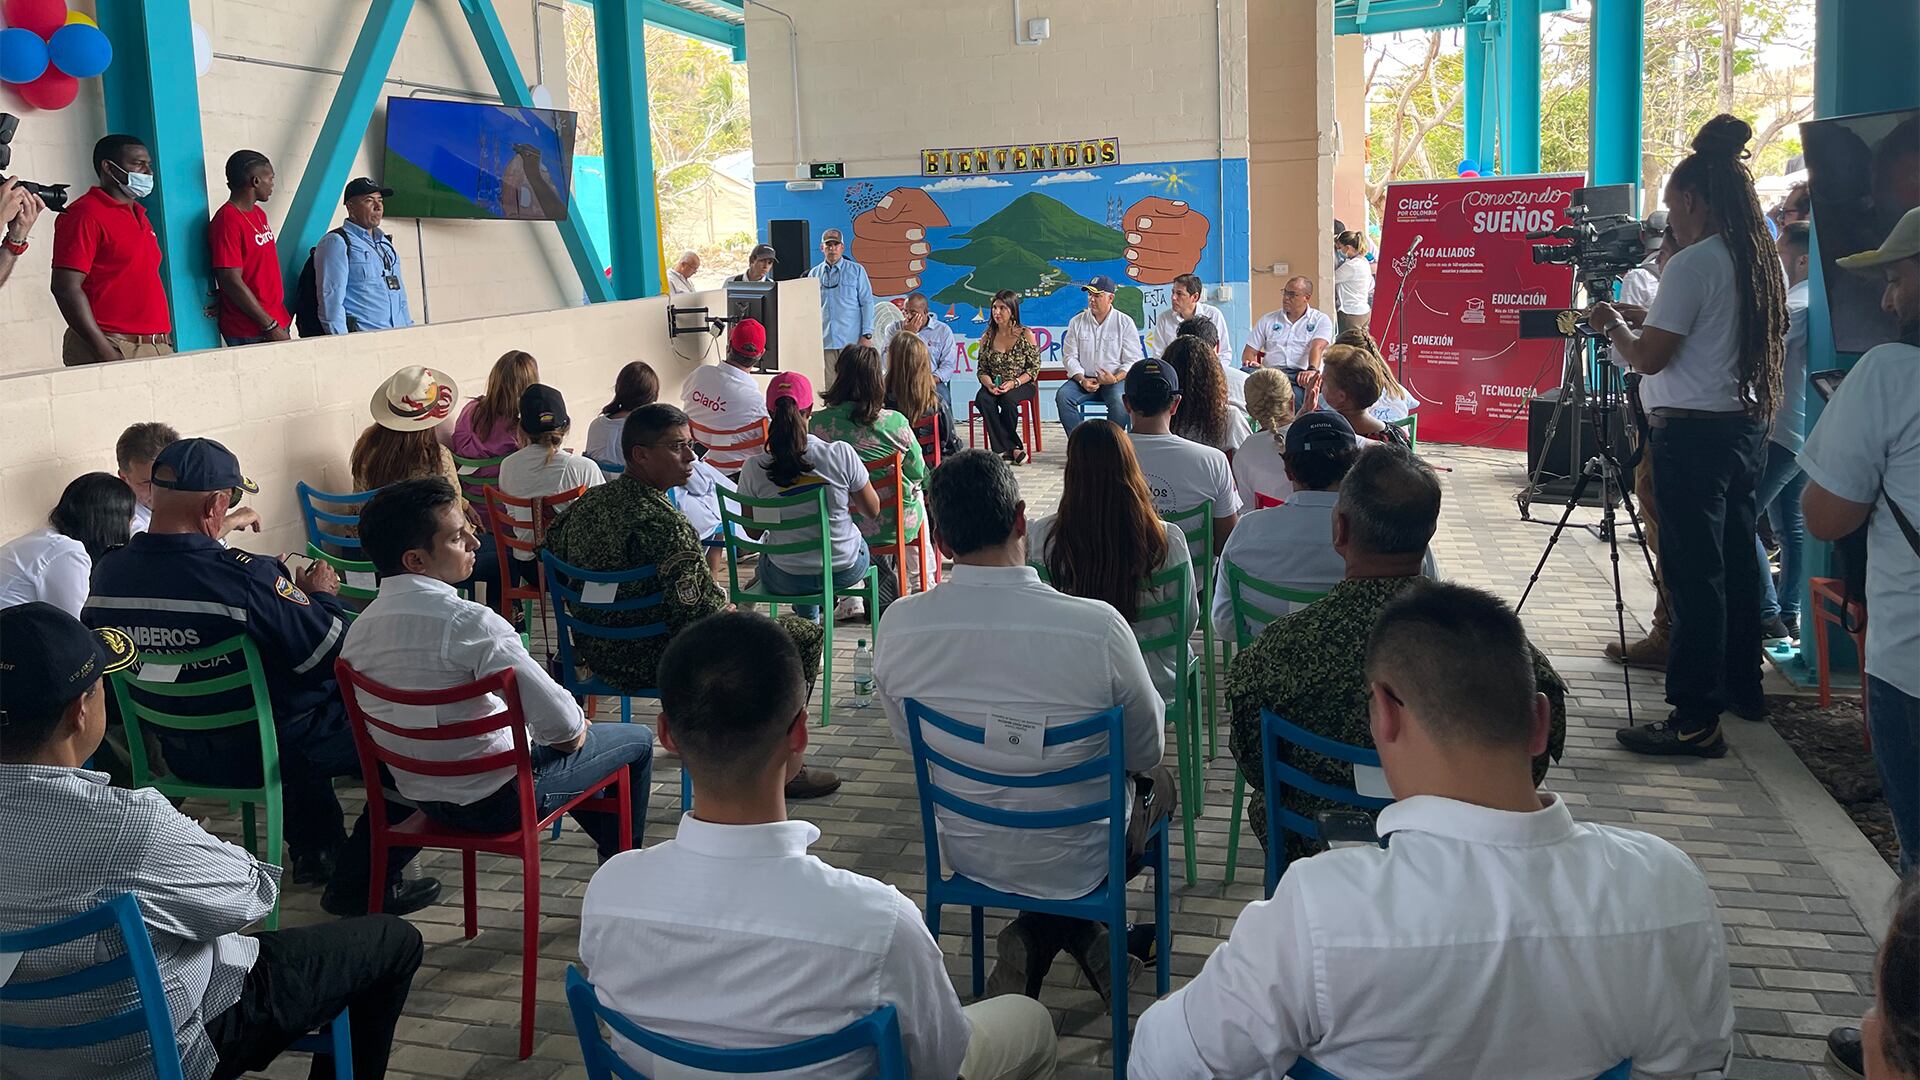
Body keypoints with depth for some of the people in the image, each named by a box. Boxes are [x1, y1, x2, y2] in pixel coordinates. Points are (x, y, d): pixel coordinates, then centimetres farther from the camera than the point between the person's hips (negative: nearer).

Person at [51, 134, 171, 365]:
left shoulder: (139, 215, 20)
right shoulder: (84, 214, -6)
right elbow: (66, 288, -14)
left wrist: (165, 336, 15)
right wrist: (104, 350, -20)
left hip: (158, 346, 8)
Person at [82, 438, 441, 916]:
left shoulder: (107, 573, -8)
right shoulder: (243, 577, -30)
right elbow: (330, 654, -23)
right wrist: (321, 597, -1)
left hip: (181, 751, 8)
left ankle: (315, 850, 44)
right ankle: (361, 884, 10)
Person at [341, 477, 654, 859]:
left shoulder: (359, 629, -5)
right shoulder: (469, 621, -29)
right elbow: (561, 722, -31)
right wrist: (574, 730, -6)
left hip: (420, 794, 8)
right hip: (495, 800, -8)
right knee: (637, 741, 13)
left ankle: (607, 842, 47)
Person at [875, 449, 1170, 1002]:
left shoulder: (897, 626, -19)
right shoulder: (1098, 626, -28)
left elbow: (908, 741, -1)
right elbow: (1146, 752, -11)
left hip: (963, 852, 3)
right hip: (1074, 863, -3)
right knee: (1158, 784, 30)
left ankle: (1035, 939, 20)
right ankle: (1069, 928, 24)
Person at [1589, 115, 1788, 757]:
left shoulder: (1694, 264, -16)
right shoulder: (1762, 263, 11)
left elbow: (1647, 357, -17)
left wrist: (1613, 325, 2)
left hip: (1694, 433, -9)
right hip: (1745, 426, 9)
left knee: (1693, 573, -8)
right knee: (1734, 560, 18)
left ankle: (1695, 719, -6)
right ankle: (1741, 685, 30)